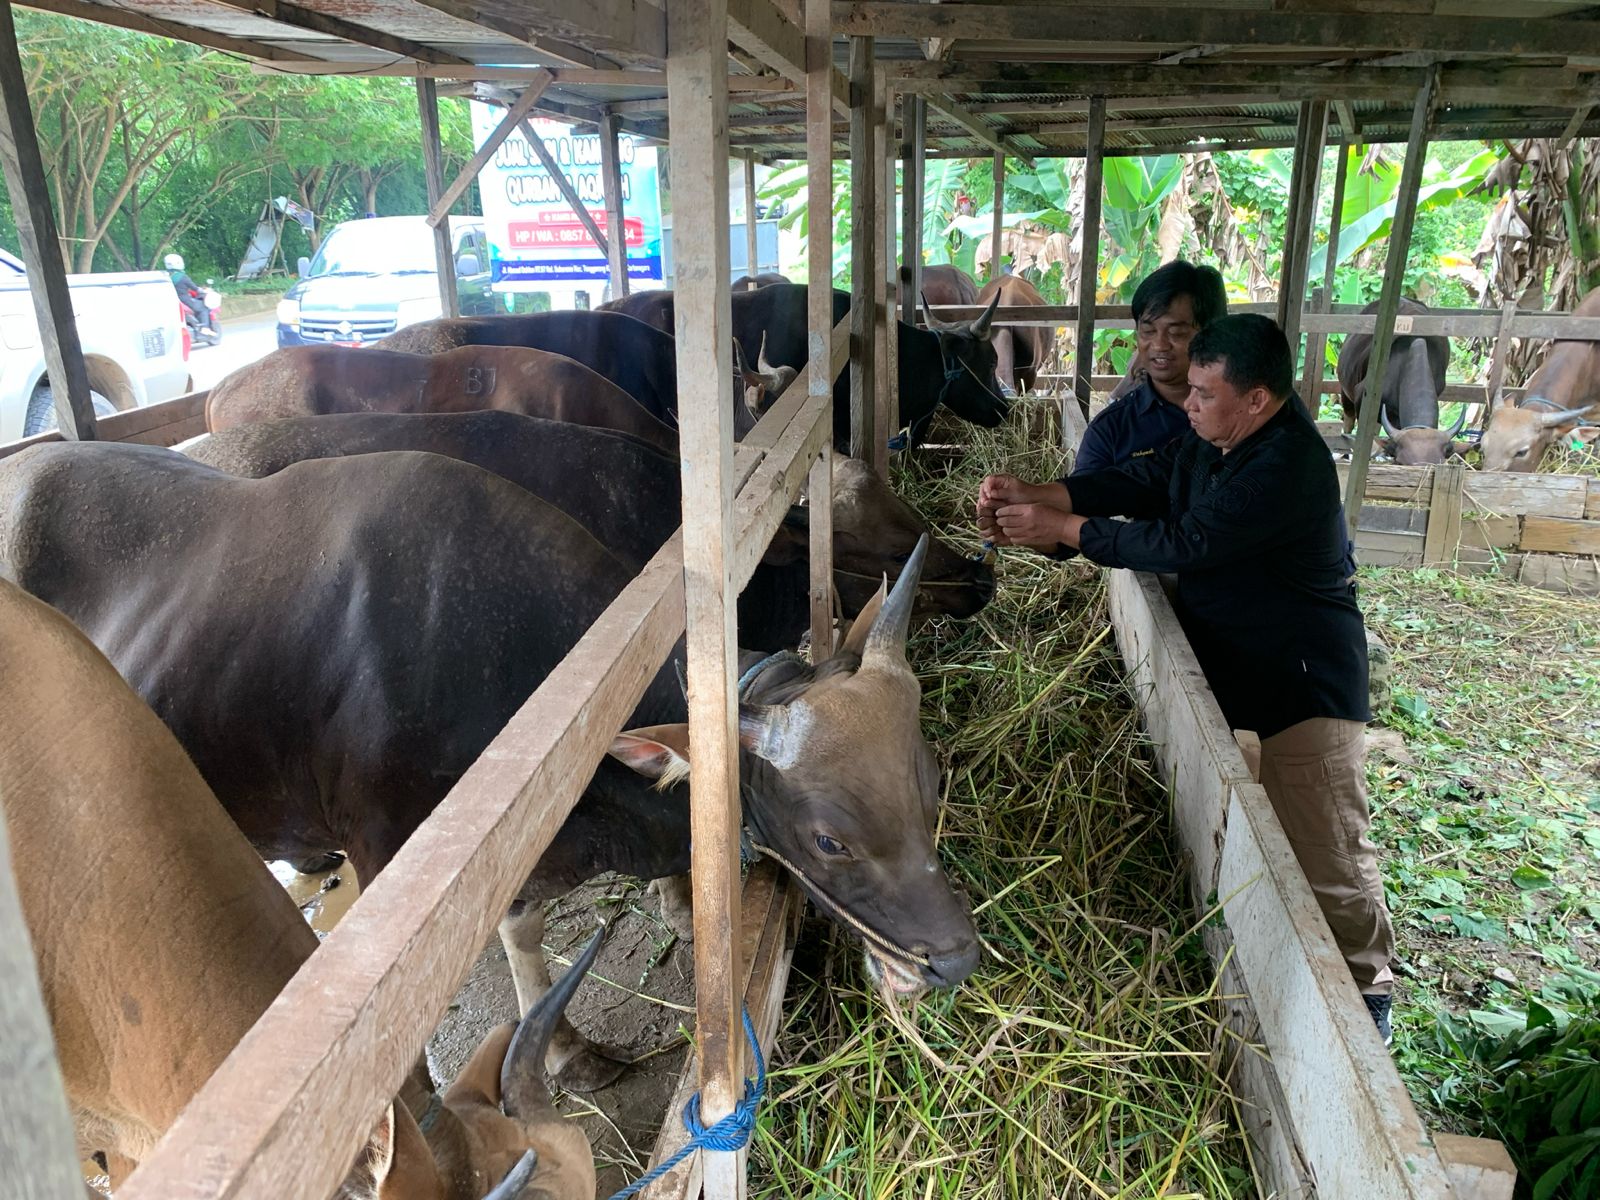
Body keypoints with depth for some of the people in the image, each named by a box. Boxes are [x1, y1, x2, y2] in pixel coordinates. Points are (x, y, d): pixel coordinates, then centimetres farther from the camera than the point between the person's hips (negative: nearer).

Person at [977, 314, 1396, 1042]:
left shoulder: (1287, 465, -27)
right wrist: (1032, 496, -12)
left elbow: (1183, 542, -30)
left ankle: (1365, 994, 21)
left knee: (1326, 857, 0)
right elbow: (1134, 484, 1)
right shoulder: (1211, 444, 4)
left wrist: (1061, 530, -25)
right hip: (1230, 673, 10)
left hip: (1300, 688, -10)